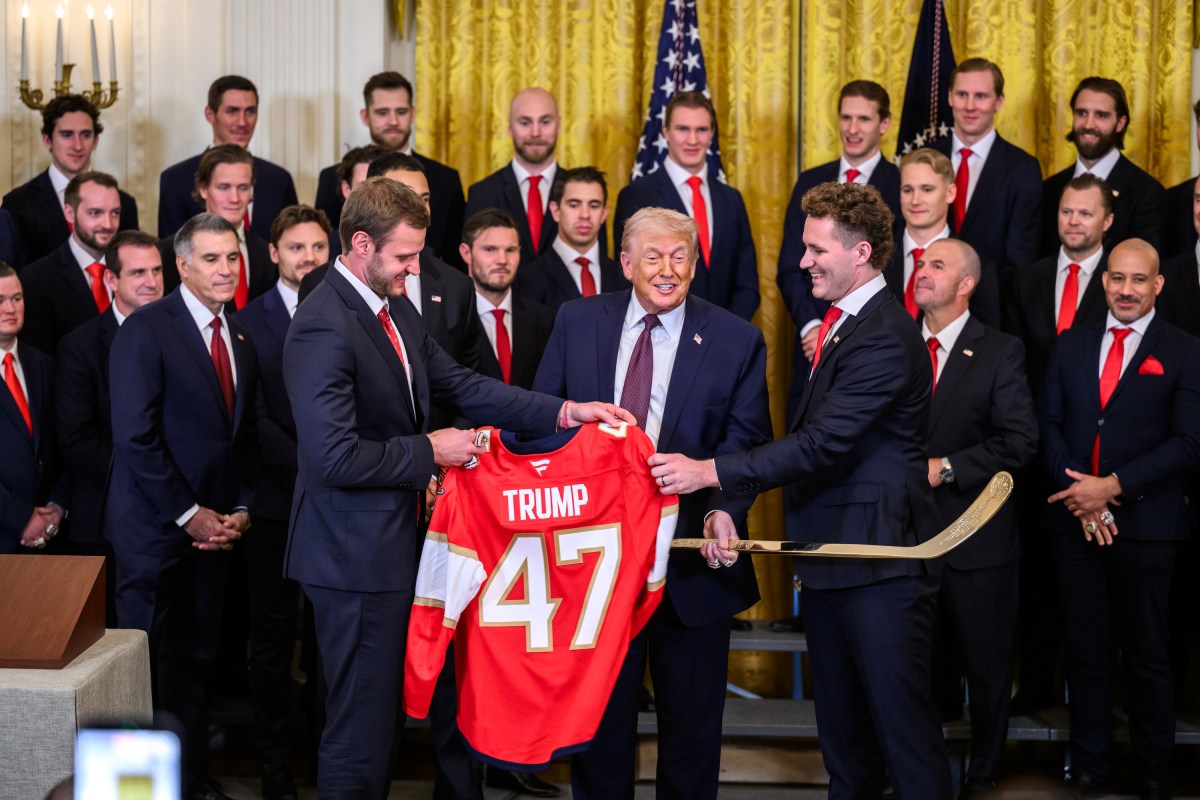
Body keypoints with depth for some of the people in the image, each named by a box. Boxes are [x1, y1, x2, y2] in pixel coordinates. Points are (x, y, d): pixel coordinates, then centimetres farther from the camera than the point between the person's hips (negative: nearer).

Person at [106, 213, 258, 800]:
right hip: (155, 529, -6)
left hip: (213, 527, 6)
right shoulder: (146, 331, -10)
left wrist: (240, 509, 3)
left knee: (198, 660, 10)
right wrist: (188, 514, -14)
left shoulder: (240, 339, 12)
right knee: (152, 665, 0)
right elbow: (135, 437, -15)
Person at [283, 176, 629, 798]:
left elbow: (458, 384, 10)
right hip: (356, 556, -10)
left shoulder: (395, 310, 9)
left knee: (379, 710, 19)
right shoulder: (324, 328, -22)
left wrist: (564, 412, 1)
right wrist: (429, 452, -16)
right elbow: (335, 459, -27)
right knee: (361, 724, 0)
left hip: (389, 543, 10)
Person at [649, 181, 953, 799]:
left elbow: (822, 442, -25)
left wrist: (711, 473, -23)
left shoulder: (885, 338, -18)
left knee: (902, 723, -4)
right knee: (840, 725, 17)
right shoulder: (838, 326, 15)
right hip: (830, 560, 10)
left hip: (880, 565, -10)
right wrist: (730, 505, 7)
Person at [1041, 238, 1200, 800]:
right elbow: (1050, 424, 8)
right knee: (1086, 652, 8)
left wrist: (1113, 487, -15)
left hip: (1145, 526, -3)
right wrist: (1078, 494, -7)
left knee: (1146, 656, 5)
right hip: (1076, 523, 3)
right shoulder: (1071, 345, 11)